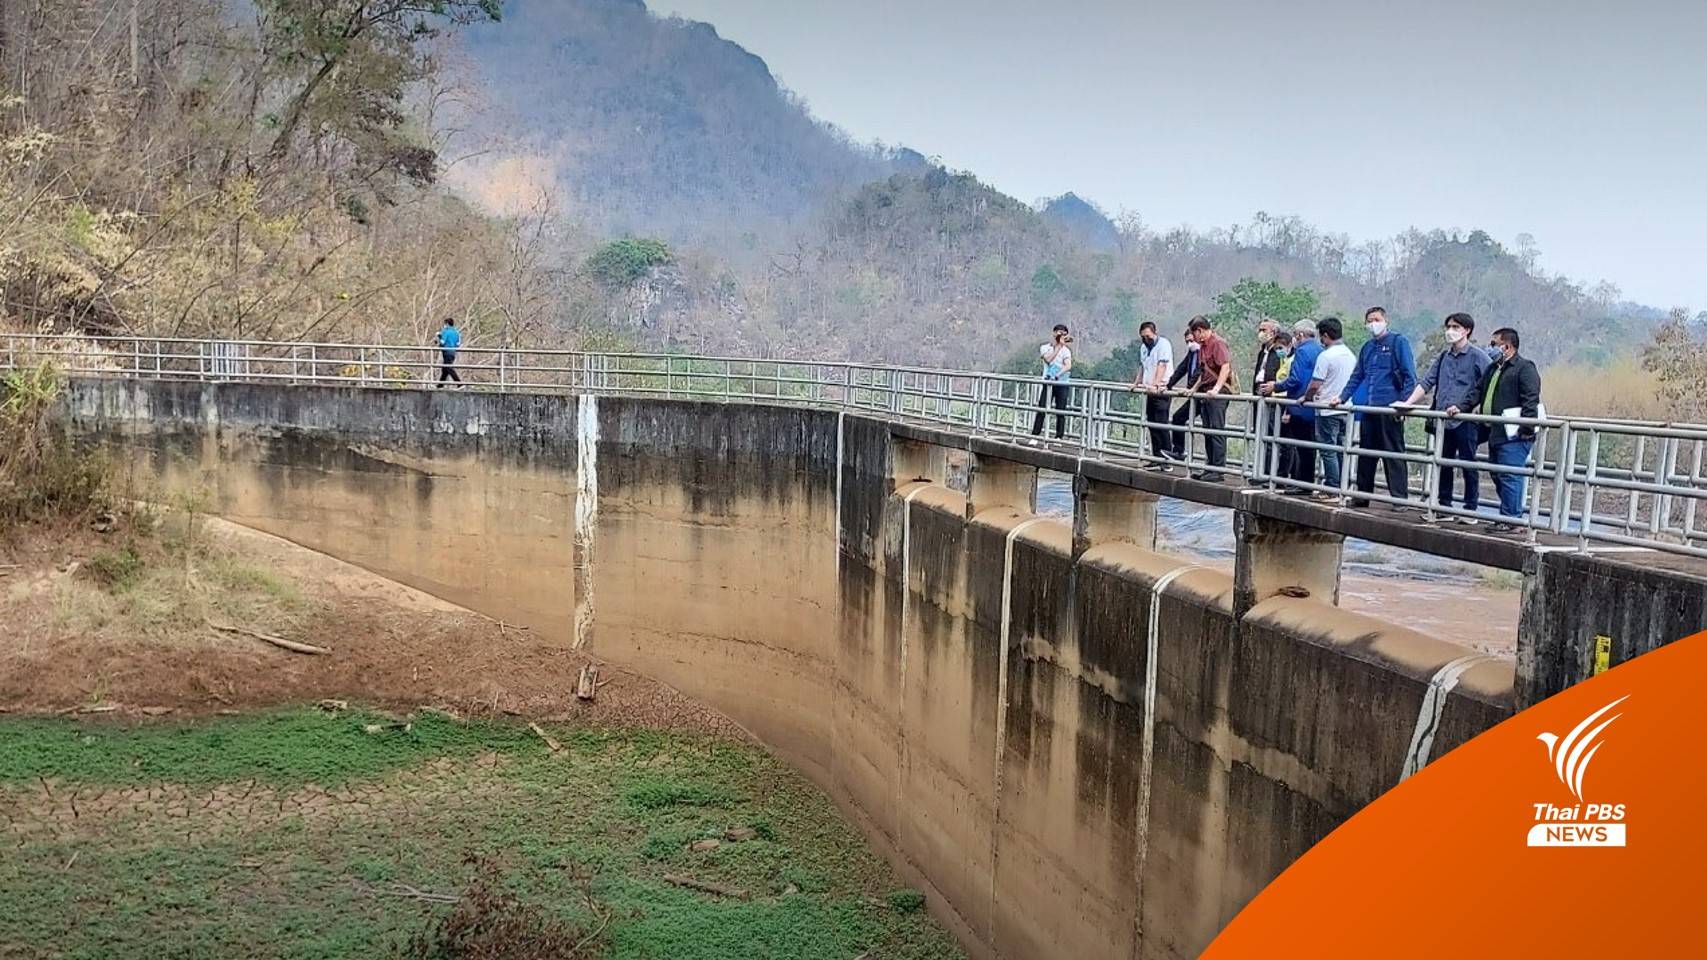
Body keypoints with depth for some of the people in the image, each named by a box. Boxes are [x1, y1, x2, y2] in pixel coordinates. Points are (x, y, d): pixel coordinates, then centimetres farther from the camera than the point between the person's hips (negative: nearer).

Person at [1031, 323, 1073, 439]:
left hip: (1061, 383, 0)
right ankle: (1034, 435, 0)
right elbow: (1048, 359, -12)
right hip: (1048, 382, 0)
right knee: (1041, 409, -4)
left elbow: (1068, 366, -9)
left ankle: (1059, 437, 3)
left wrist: (1058, 375, -25)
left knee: (1061, 412, -2)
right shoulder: (1045, 348, 8)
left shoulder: (1066, 350, 6)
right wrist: (1059, 346, -10)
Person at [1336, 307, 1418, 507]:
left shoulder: (1398, 342, -2)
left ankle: (1400, 497, -2)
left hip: (1390, 409, -7)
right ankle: (1362, 495, 19)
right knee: (1365, 453, 11)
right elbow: (1356, 377, 24)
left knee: (1394, 454, -5)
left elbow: (1409, 376, -7)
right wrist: (1342, 398, 12)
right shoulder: (1367, 348, 18)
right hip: (1370, 408, 7)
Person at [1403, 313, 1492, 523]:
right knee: (1443, 465, 9)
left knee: (1468, 466, 0)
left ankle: (1470, 510, 6)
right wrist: (1408, 403, 5)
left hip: (1466, 421, -6)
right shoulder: (1443, 357, 15)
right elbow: (1427, 382, 15)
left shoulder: (1478, 358, -2)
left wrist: (1465, 407, -17)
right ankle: (1444, 507, 17)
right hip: (1443, 420, 6)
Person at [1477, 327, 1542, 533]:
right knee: (1498, 476, 10)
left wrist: (1527, 429, -20)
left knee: (1509, 477, -11)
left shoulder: (1524, 368, -7)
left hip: (1514, 435, -10)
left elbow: (1531, 400, -15)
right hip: (1496, 433, 10)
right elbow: (1478, 393, 28)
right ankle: (1511, 516, 17)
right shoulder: (1493, 369, 21)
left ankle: (1510, 520, -9)